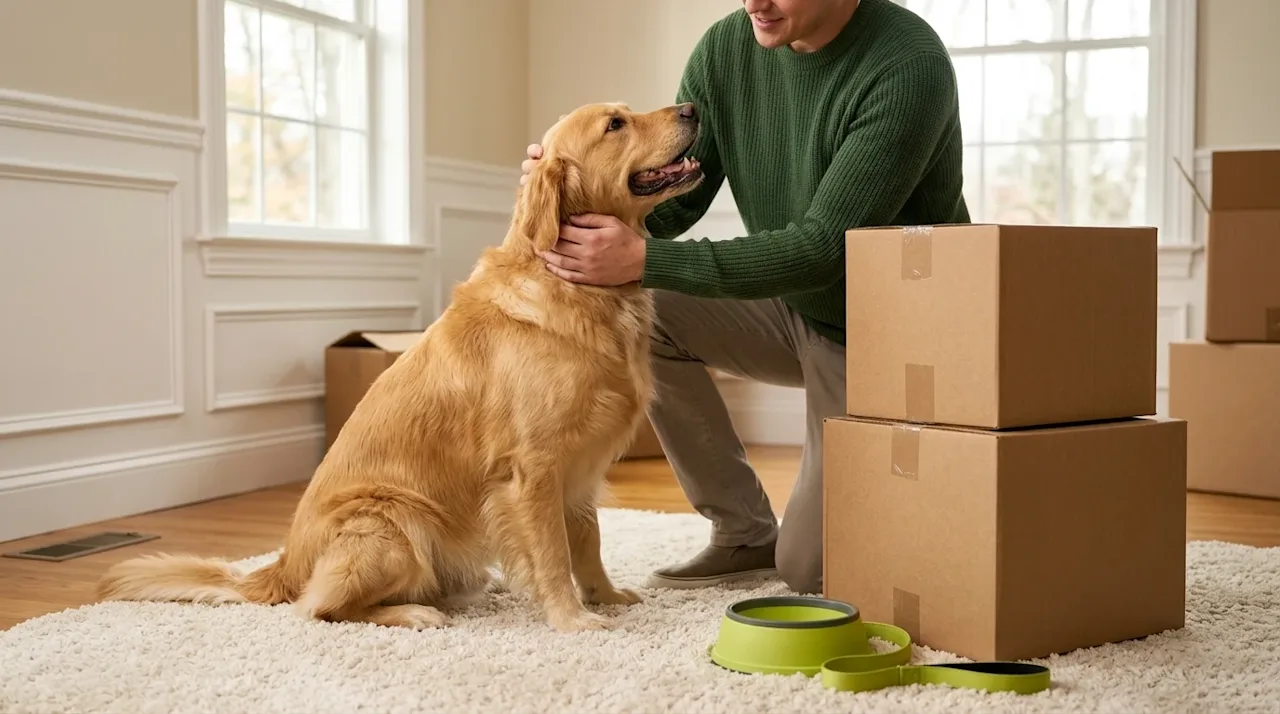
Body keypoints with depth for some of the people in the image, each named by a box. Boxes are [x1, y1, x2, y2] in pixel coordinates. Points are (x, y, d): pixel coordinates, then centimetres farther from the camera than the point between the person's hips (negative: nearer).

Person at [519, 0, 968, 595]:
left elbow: (825, 247, -32)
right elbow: (672, 202, -5)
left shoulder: (908, 65, -27)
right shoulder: (725, 48, -8)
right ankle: (743, 531, -1)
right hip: (792, 304, 6)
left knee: (810, 569, -11)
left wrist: (644, 259, -38)